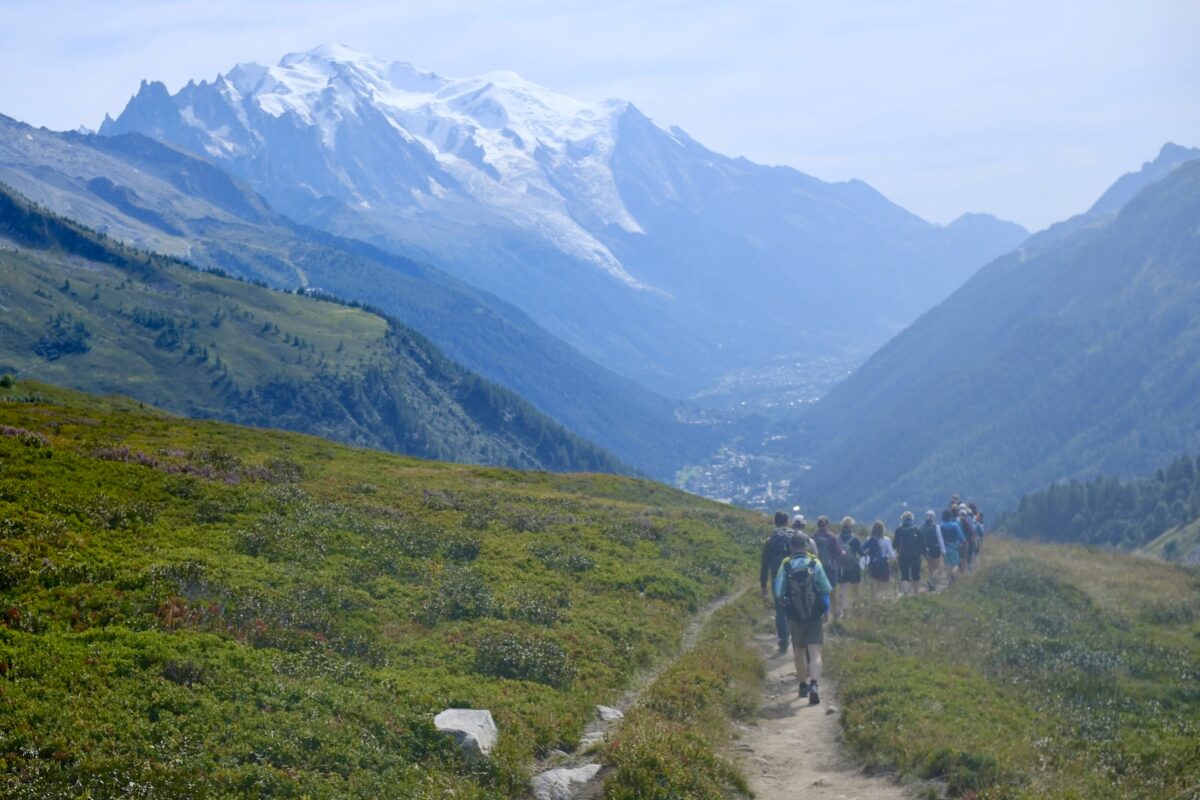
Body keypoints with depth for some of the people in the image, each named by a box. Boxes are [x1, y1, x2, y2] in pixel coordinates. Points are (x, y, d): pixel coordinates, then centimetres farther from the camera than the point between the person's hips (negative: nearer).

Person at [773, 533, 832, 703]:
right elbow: (825, 590, -2)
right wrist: (826, 610, 10)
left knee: (799, 652, 17)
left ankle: (803, 686, 28)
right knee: (815, 652, -4)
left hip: (795, 616, 1)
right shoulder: (815, 564, -6)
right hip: (815, 615, -1)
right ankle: (814, 685, -23)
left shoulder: (785, 566, -6)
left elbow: (779, 592, -3)